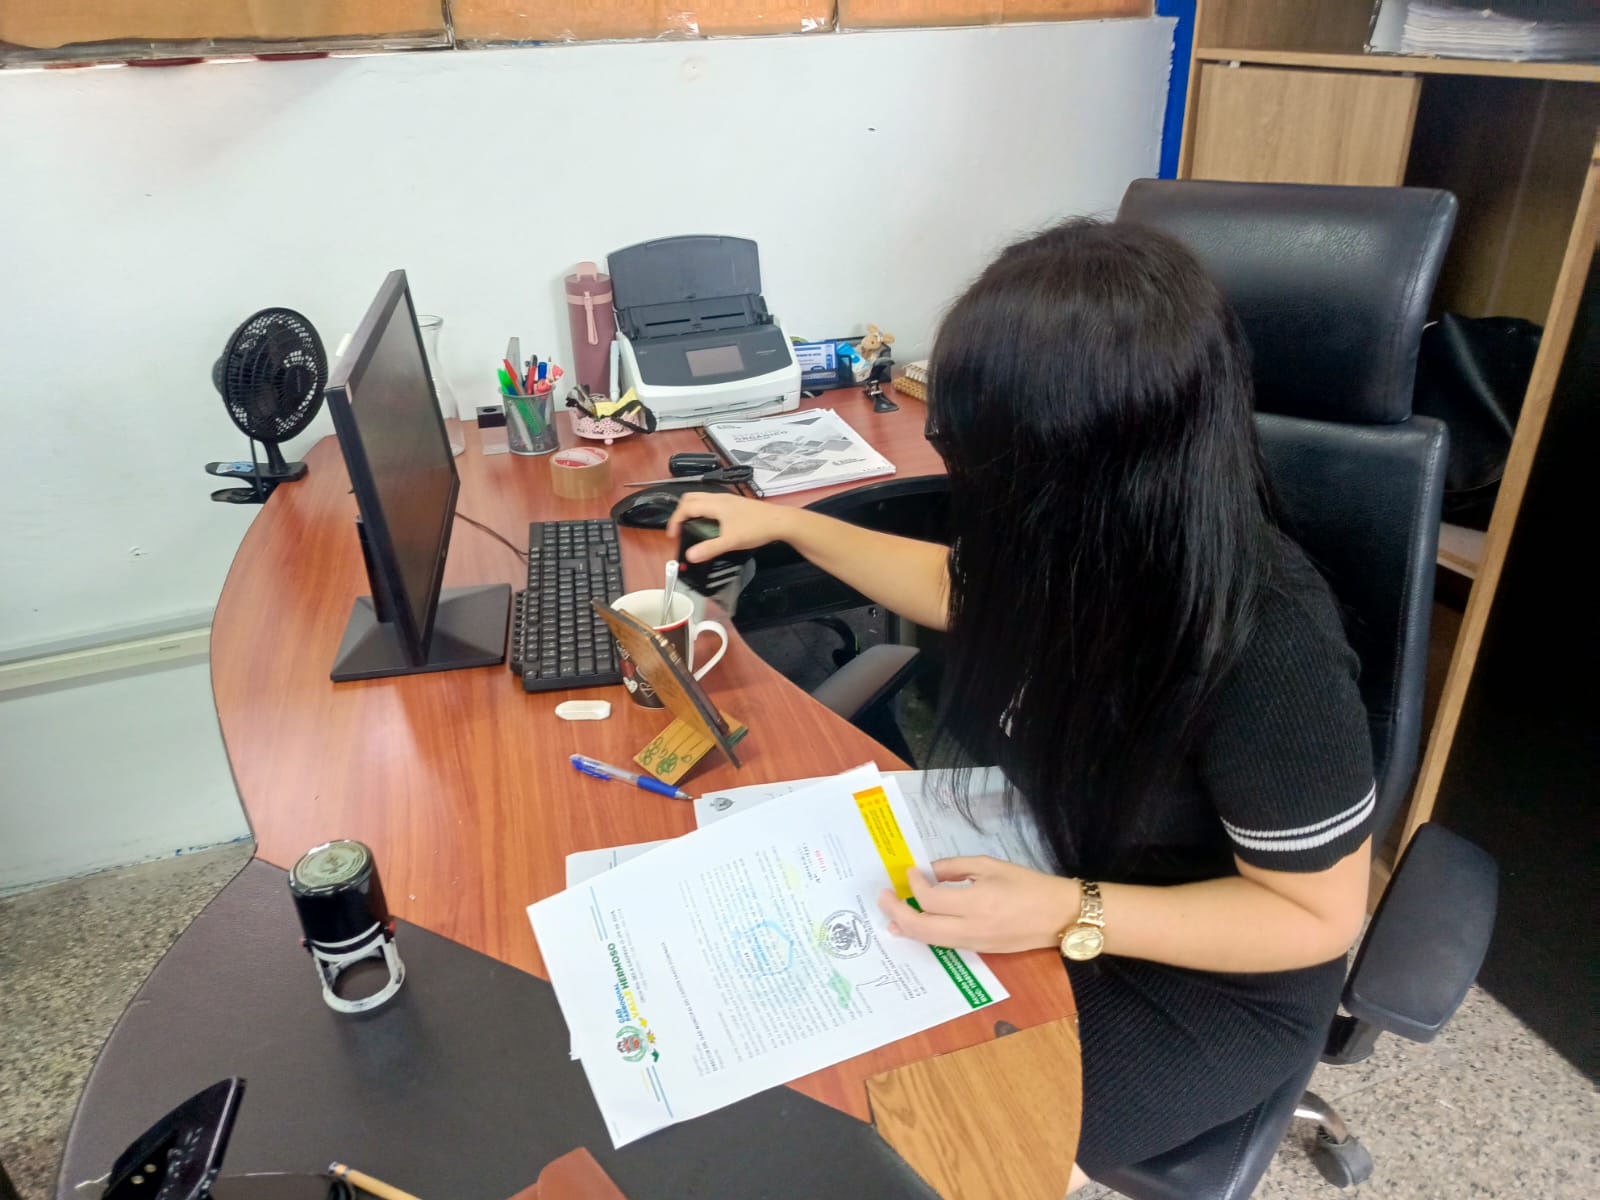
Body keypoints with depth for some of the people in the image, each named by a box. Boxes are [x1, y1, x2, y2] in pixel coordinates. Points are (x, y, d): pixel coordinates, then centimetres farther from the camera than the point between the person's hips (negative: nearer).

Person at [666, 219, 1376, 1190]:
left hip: (1210, 984, -5)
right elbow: (958, 589, 7)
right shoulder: (1067, 541, -18)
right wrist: (786, 522, 9)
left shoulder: (1264, 650, -35)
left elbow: (1316, 914, -21)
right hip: (1045, 870, 6)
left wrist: (1068, 917, -32)